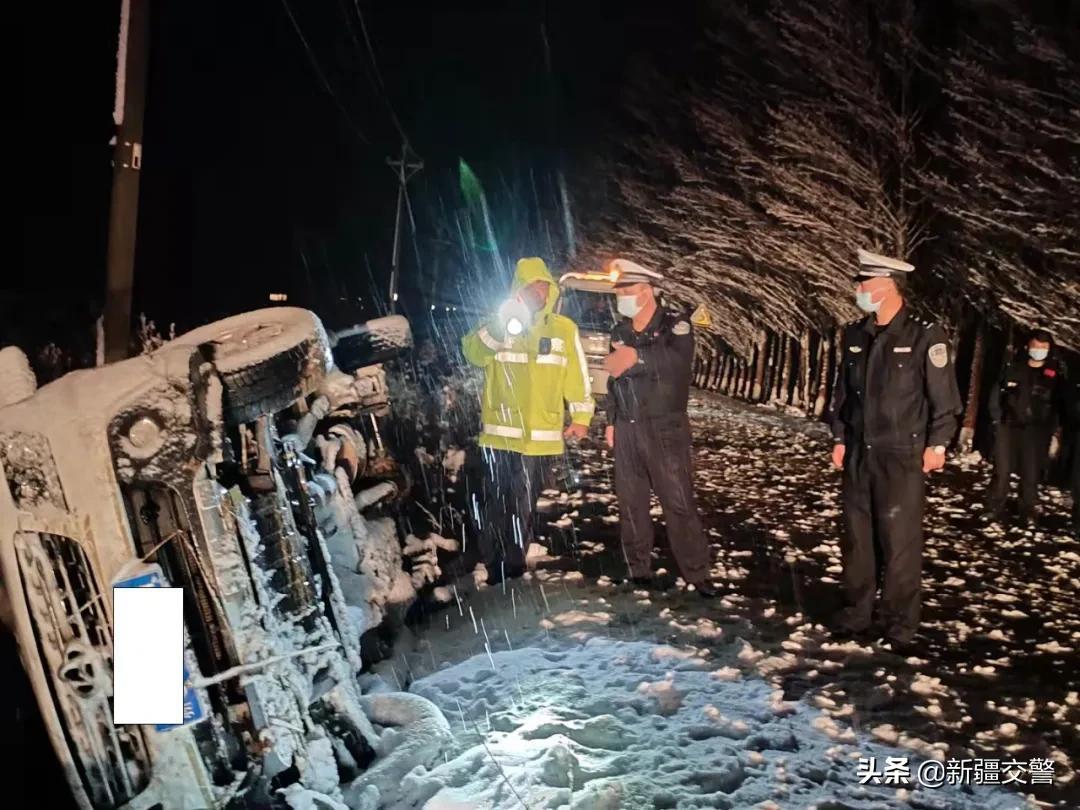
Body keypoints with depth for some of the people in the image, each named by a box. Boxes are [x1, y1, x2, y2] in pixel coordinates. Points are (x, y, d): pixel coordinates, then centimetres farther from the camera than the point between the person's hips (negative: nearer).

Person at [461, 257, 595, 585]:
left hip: (541, 437, 1)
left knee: (524, 508, 13)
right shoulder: (501, 323, 3)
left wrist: (581, 417, 4)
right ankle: (494, 570, 18)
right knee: (496, 506, 4)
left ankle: (514, 568, 27)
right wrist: (500, 325, -30)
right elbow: (474, 352, -15)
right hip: (500, 434, -1)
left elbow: (577, 375, 8)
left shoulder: (564, 328, 6)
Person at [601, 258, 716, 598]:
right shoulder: (620, 332, 12)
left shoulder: (675, 323, -7)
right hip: (627, 429, 6)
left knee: (679, 502, -4)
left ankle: (697, 573, 5)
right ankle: (639, 570, 19)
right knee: (630, 501, 8)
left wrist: (637, 357, -34)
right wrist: (611, 421, 17)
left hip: (665, 428, -5)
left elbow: (677, 361, -27)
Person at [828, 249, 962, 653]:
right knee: (856, 538, 11)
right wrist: (839, 438, 13)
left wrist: (936, 443, -6)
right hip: (859, 455, 5)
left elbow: (944, 395, -5)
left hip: (903, 456, -5)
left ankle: (900, 628, 12)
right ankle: (855, 616, 24)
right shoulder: (855, 335, 8)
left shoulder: (924, 335, -8)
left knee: (899, 541, -1)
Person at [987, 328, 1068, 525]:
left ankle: (1027, 511, 15)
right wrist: (997, 418, 0)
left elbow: (1061, 404, 5)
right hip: (1009, 426, 0)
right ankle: (996, 507, 14)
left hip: (1037, 431, 0)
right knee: (1002, 469, 2)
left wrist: (1056, 430, -3)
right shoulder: (1014, 367, 3)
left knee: (1031, 473, 2)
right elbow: (997, 394, 6)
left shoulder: (1056, 372, 3)